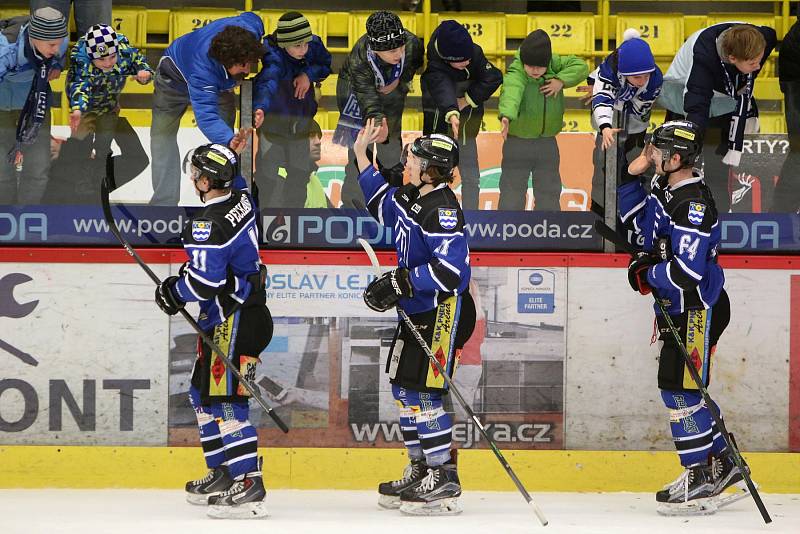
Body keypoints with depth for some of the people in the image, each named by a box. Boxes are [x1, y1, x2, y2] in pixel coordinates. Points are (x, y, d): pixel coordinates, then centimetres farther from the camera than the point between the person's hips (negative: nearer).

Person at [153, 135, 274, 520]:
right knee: (203, 392, 19)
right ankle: (223, 473, 26)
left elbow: (203, 283, -24)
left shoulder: (208, 225, -23)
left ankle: (248, 485, -16)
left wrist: (173, 291, -7)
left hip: (233, 320, -11)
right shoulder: (241, 199, 5)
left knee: (223, 398, -12)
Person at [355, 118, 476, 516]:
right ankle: (420, 471, 22)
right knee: (403, 387, 14)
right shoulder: (410, 197, 8)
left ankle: (444, 480, -8)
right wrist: (362, 153, 28)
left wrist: (399, 283, -27)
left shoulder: (442, 208, -21)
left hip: (445, 310, -10)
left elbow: (450, 269, -28)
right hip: (418, 310, 10)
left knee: (424, 390, -12)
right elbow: (382, 205, 31)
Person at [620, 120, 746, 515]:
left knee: (680, 389, -9)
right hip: (678, 308, 10)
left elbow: (687, 271, -29)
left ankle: (699, 478, -3)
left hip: (698, 309, -10)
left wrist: (647, 276, -13)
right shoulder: (666, 192, 6)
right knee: (677, 387, 15)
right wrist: (633, 175, 8)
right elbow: (639, 220, 20)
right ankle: (722, 463, 25)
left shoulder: (693, 204, -24)